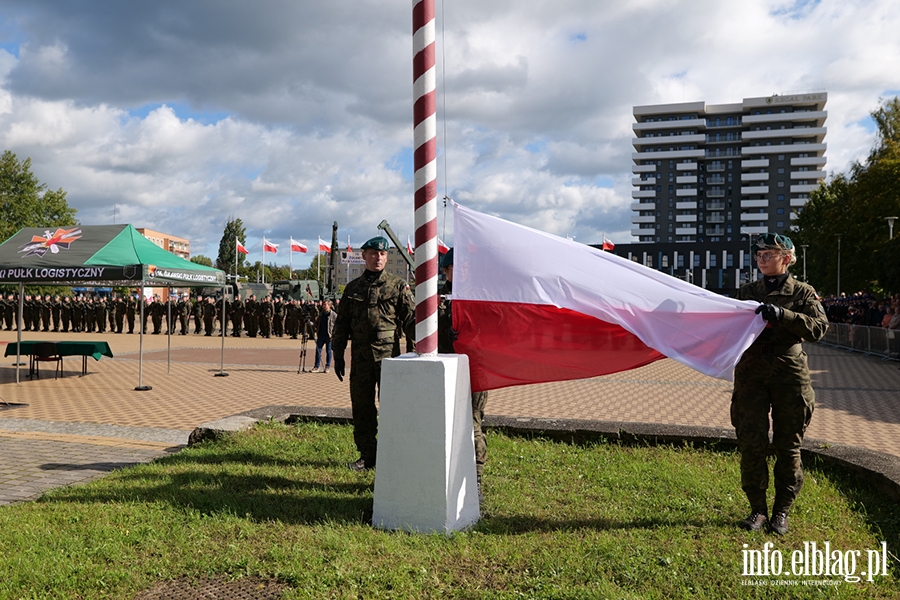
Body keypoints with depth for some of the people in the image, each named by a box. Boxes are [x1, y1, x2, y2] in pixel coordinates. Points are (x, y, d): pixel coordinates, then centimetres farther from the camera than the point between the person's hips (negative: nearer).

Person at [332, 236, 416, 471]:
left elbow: (411, 320, 2)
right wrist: (338, 356, 12)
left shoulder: (398, 286, 5)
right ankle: (367, 456, 19)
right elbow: (341, 324, 16)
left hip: (389, 354, -3)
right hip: (360, 356, 3)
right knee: (361, 407, 7)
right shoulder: (353, 288, 13)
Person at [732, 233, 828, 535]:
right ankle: (758, 510, 12)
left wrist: (780, 314, -23)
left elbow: (818, 328, -12)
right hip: (751, 374, 2)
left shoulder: (803, 292, 3)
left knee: (787, 447, 5)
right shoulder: (747, 291, 11)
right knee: (751, 445, -1)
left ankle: (781, 512, 18)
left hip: (789, 375, -2)